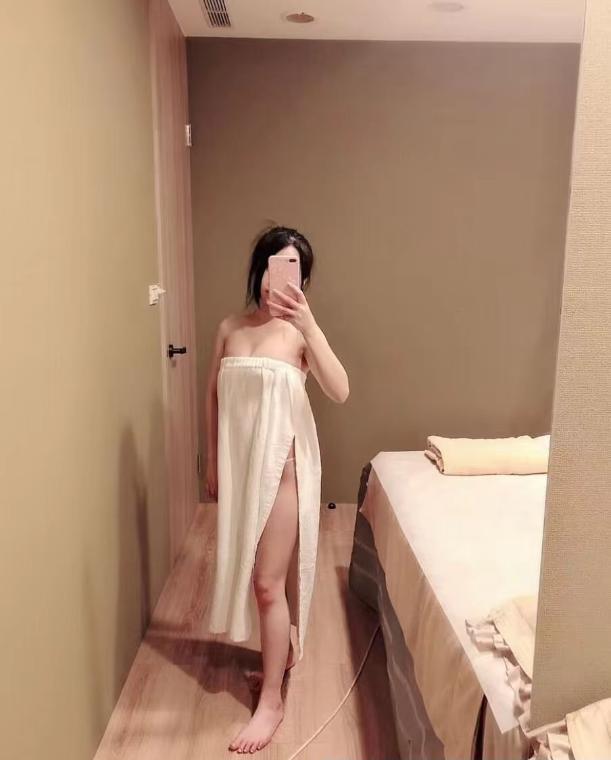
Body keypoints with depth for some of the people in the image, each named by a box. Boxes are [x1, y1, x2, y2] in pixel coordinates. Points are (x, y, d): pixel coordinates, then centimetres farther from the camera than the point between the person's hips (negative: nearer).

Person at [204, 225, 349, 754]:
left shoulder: (300, 331, -8)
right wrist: (212, 463, 12)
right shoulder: (230, 328, 4)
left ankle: (271, 701, 15)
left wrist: (310, 325, -32)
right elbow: (213, 398, 11)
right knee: (248, 569, 19)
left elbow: (340, 392, -23)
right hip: (238, 463, 5)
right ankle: (281, 652, 43)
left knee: (268, 582, -1)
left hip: (282, 464, -5)